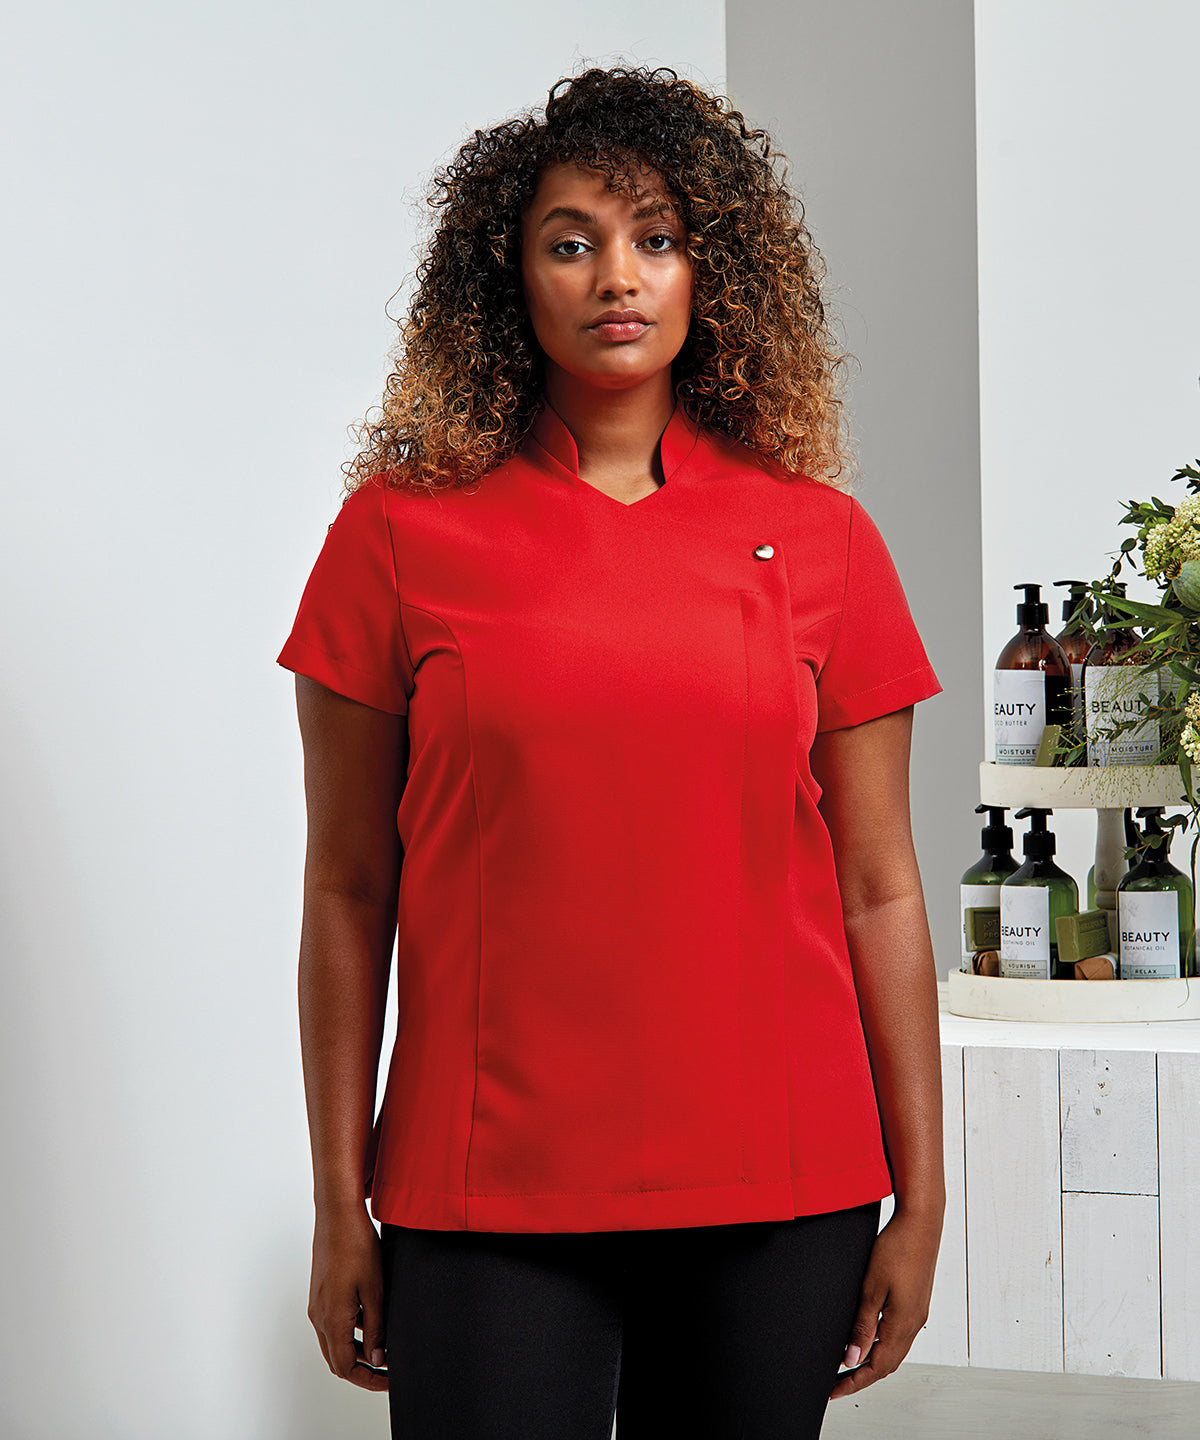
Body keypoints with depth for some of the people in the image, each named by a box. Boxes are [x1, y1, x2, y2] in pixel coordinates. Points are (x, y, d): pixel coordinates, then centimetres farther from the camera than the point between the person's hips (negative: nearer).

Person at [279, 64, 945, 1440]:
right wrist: (339, 1206, 2)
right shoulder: (402, 527, 1)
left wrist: (919, 1199, 4)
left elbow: (878, 892, 5)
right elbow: (349, 892, 2)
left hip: (780, 1189, 2)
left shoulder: (819, 537, 4)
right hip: (488, 1194, -1)